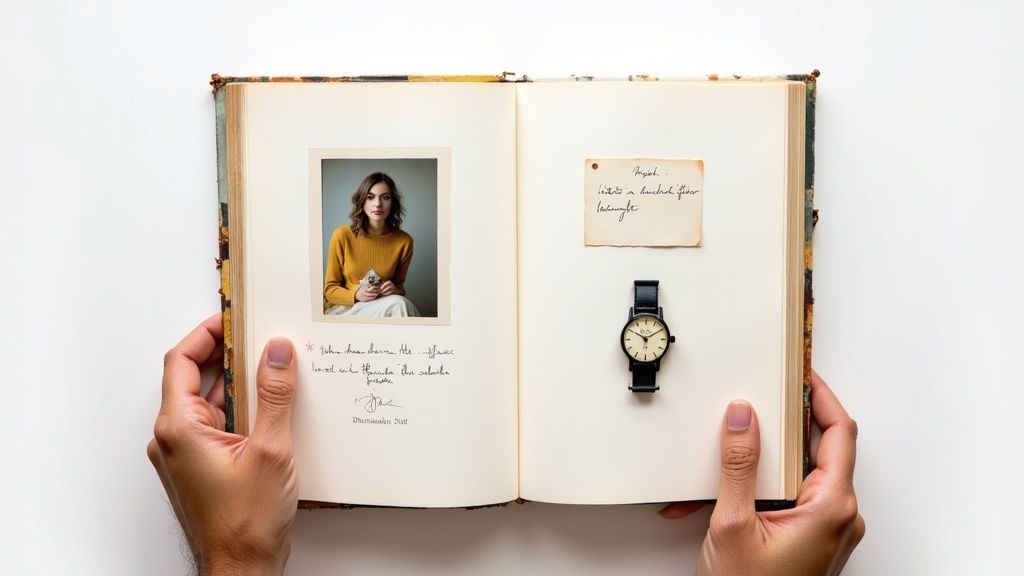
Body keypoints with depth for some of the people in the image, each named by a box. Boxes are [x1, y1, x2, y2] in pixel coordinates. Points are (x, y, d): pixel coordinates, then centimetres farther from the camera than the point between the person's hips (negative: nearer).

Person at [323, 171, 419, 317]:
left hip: (383, 307, 3)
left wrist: (395, 290, -12)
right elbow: (330, 289, 0)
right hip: (344, 308, -3)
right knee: (397, 304, -30)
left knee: (399, 303, -32)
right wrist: (355, 295, -20)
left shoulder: (404, 241, -3)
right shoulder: (342, 235, -9)